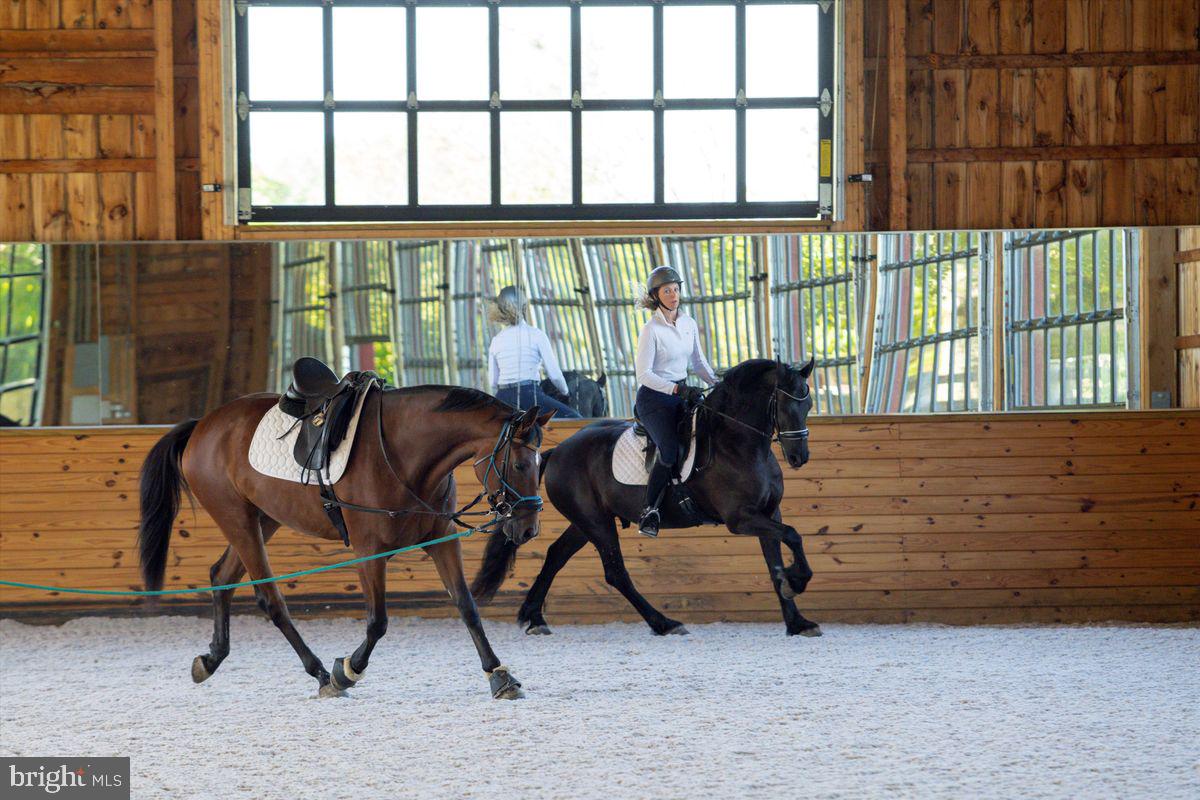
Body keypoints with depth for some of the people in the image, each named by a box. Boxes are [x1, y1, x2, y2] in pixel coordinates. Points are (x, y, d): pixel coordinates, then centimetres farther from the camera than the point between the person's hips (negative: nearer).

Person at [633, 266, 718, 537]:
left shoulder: (689, 324, 7)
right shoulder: (651, 330, -13)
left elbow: (698, 361, 18)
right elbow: (644, 374, -18)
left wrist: (716, 382, 1)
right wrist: (678, 389, -27)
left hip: (684, 393, 7)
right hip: (654, 399, -7)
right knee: (671, 451, -24)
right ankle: (649, 512, -13)